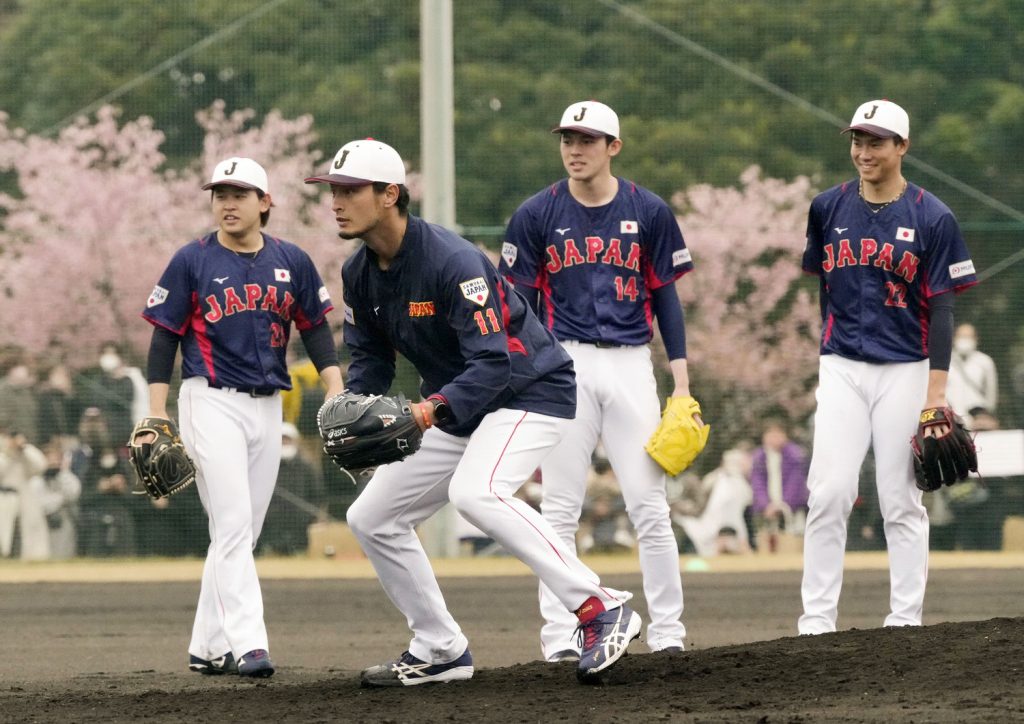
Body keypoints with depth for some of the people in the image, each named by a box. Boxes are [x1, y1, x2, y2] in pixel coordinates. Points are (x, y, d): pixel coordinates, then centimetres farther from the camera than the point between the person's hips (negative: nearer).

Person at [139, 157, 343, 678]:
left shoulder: (292, 262, 7)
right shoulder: (192, 262, -3)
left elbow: (316, 331, 10)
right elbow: (164, 339, -1)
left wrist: (336, 392, -3)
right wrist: (156, 416, -8)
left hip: (268, 407, 5)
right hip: (211, 402, -5)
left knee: (242, 532, 8)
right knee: (233, 523, -15)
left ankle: (207, 647, 15)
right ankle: (247, 643, -20)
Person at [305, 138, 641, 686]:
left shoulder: (452, 262, -26)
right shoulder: (359, 274, 0)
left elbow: (493, 364, -31)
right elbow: (369, 358, 9)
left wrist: (434, 408, -43)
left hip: (530, 390, -9)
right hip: (456, 410, 9)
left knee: (474, 492, -36)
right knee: (371, 518, 7)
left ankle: (602, 610, -32)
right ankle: (439, 651, 19)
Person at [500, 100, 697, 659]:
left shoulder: (648, 213, 4)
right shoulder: (537, 215, 2)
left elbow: (665, 298, 8)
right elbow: (520, 307, 5)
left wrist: (682, 384, 3)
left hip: (632, 365, 0)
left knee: (650, 507, -1)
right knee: (560, 510, 0)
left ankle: (667, 632, 5)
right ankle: (558, 637, 3)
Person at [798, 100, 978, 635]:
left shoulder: (931, 218, -3)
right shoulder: (829, 208, 6)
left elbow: (941, 308, -4)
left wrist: (936, 394, -9)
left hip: (906, 370, -2)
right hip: (841, 369, 2)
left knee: (901, 501, 1)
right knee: (829, 492, -7)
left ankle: (905, 620, 7)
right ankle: (816, 621, -5)